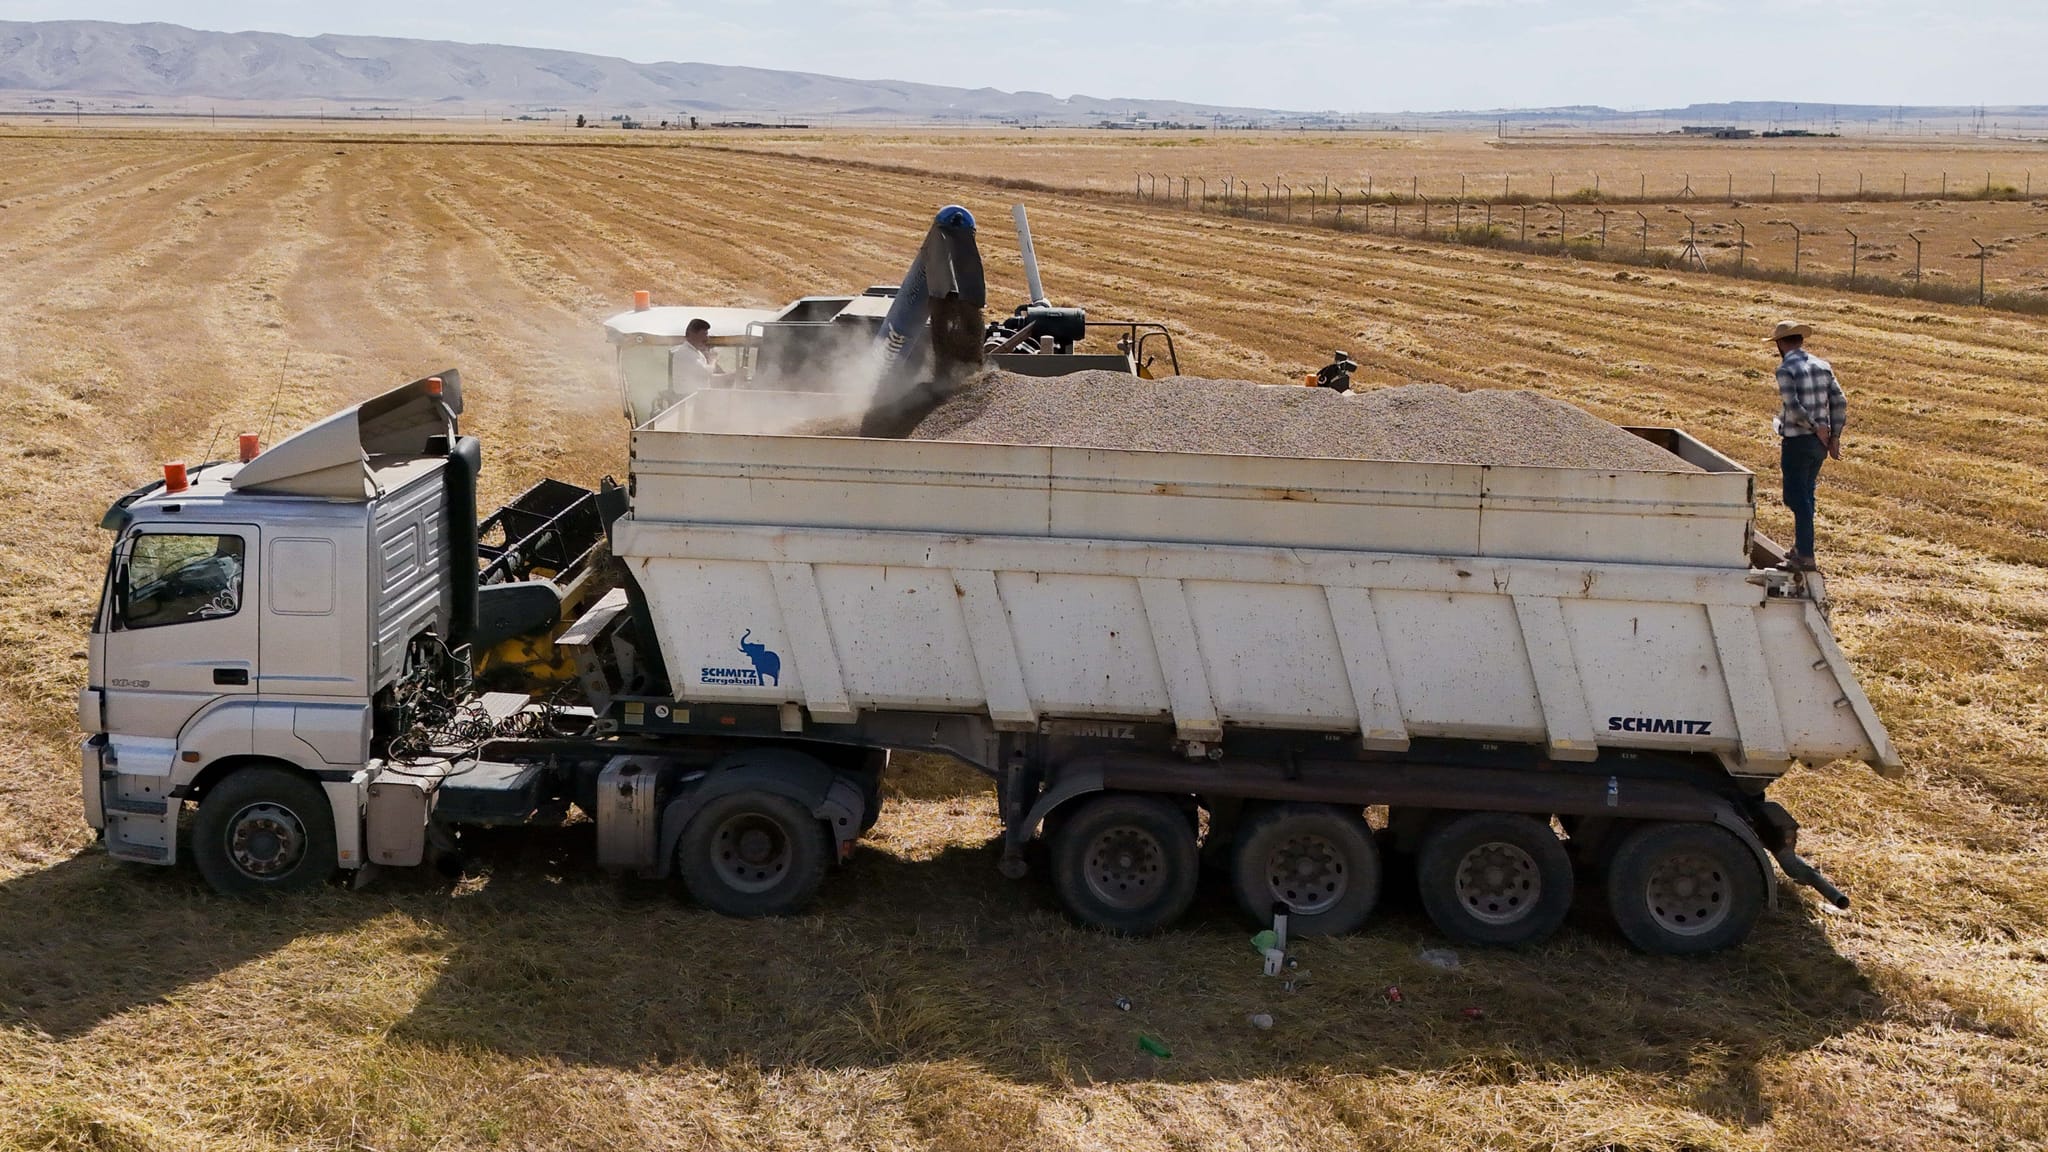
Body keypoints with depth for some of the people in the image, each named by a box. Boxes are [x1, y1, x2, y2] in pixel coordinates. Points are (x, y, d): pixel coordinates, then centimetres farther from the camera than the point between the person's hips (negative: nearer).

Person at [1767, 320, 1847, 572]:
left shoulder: (1786, 369, -13)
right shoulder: (1822, 365, 8)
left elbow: (1793, 406, -23)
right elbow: (1840, 401, 5)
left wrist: (1817, 428, -12)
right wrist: (1835, 435, 6)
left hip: (1797, 440, -7)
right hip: (1819, 443, 7)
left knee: (1797, 497, -3)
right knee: (1806, 495, 19)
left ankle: (1805, 557, -3)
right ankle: (1800, 548, 30)